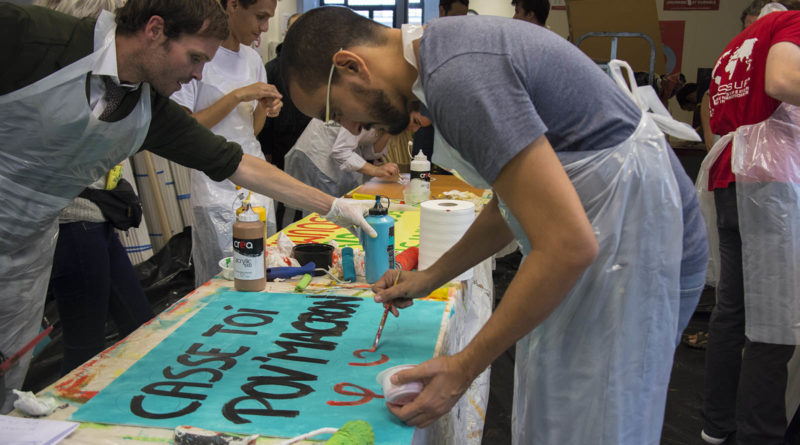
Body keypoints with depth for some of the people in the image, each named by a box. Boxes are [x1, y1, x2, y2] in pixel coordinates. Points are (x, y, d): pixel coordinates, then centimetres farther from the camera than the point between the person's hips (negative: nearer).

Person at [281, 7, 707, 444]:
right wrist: (430, 277, 18)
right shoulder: (450, 47, 8)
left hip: (631, 248, -10)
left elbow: (569, 246, -28)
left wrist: (464, 367, -20)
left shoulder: (456, 79, -25)